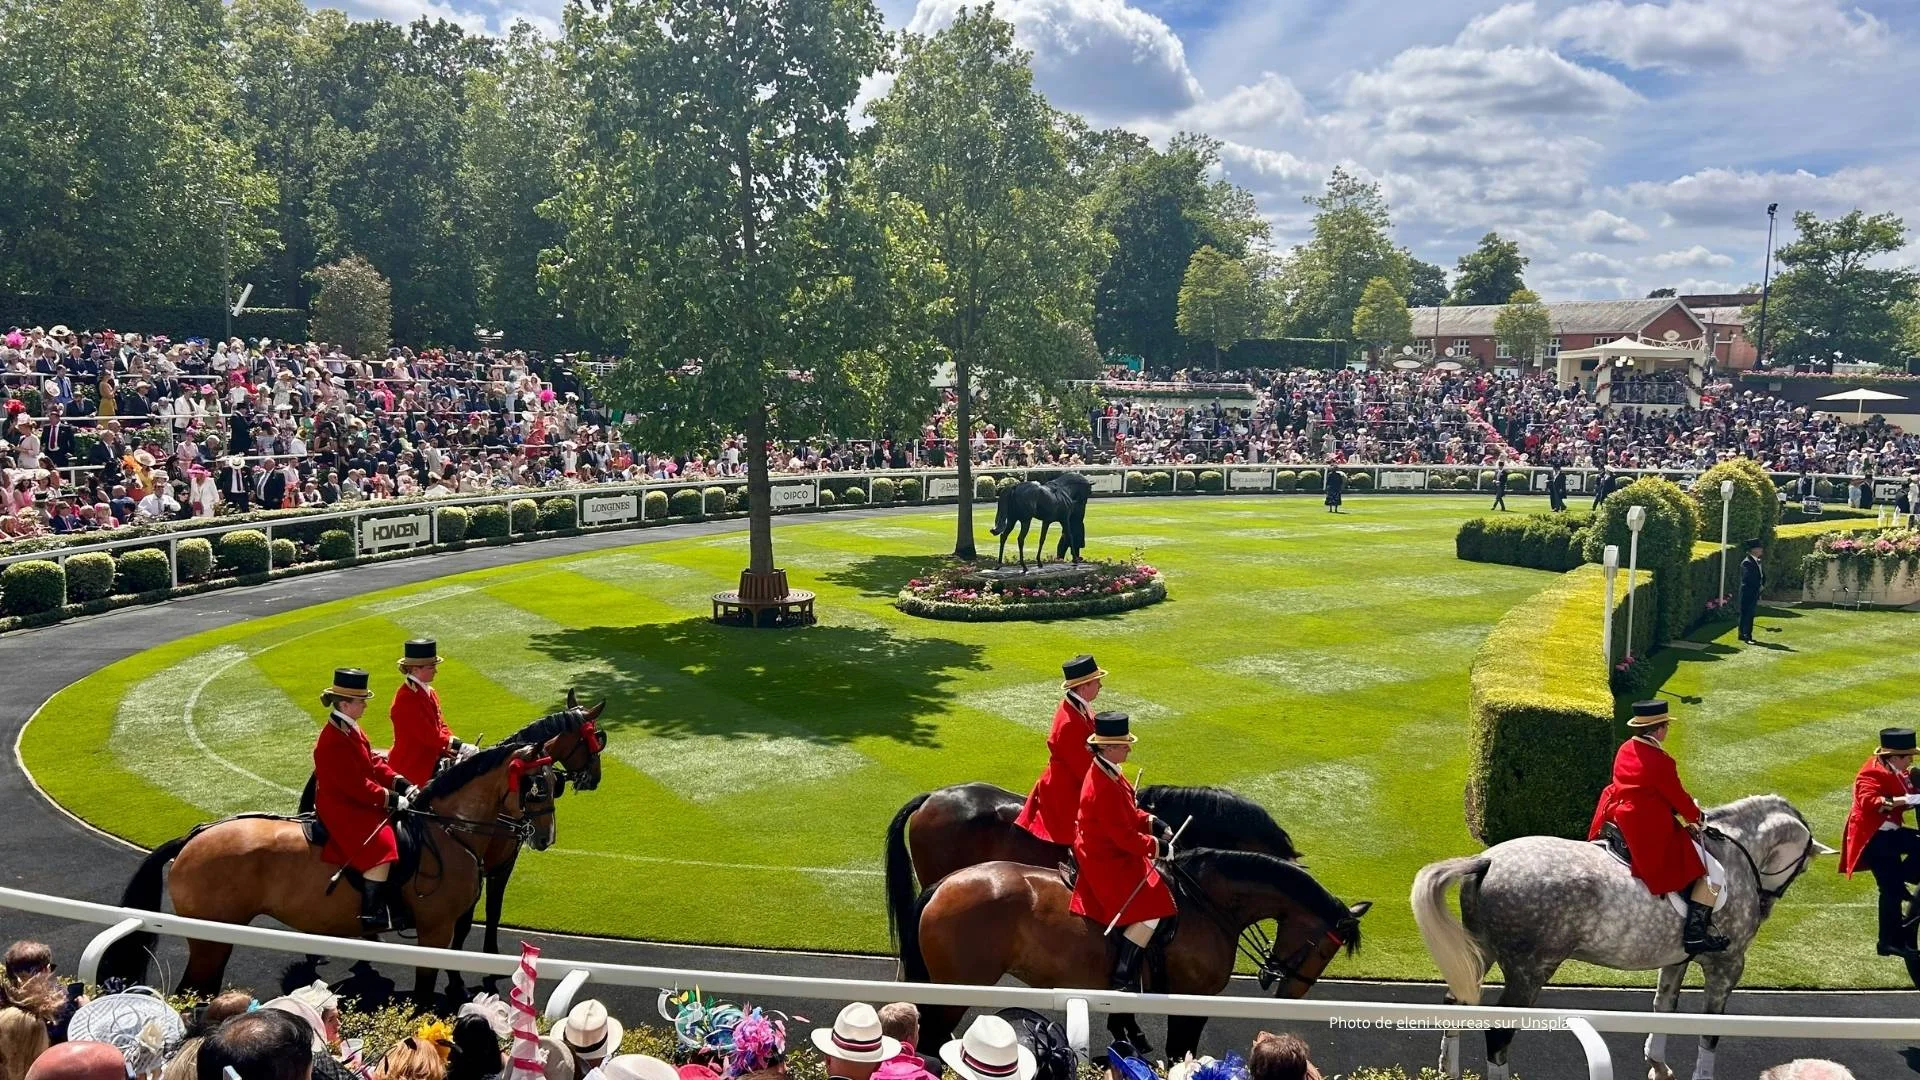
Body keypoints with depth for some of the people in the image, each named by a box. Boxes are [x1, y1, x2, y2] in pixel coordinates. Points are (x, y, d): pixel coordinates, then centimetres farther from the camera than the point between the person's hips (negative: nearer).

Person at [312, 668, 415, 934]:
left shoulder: (352, 730, 10)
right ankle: (371, 915, -21)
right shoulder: (334, 741, -22)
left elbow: (374, 763, 13)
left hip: (358, 803, 11)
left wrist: (400, 783, 0)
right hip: (341, 809, -11)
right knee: (382, 846, -26)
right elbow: (357, 786, -24)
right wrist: (391, 799, -20)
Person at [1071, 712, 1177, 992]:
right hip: (1108, 862, -11)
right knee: (1150, 912, -13)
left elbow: (1125, 812, 15)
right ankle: (1122, 979, -6)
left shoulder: (1105, 772, 3)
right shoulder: (1105, 788, -29)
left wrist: (1147, 821, 1)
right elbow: (1123, 835, -26)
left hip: (1106, 853, 11)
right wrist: (1151, 845, -12)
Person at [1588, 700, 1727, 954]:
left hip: (1617, 821, 8)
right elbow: (1678, 797, -9)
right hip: (1652, 834, -8)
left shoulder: (1625, 750, 6)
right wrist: (1696, 816, 12)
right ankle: (1694, 934, -6)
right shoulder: (1660, 762, -19)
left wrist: (1682, 815, 18)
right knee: (1711, 875, -2)